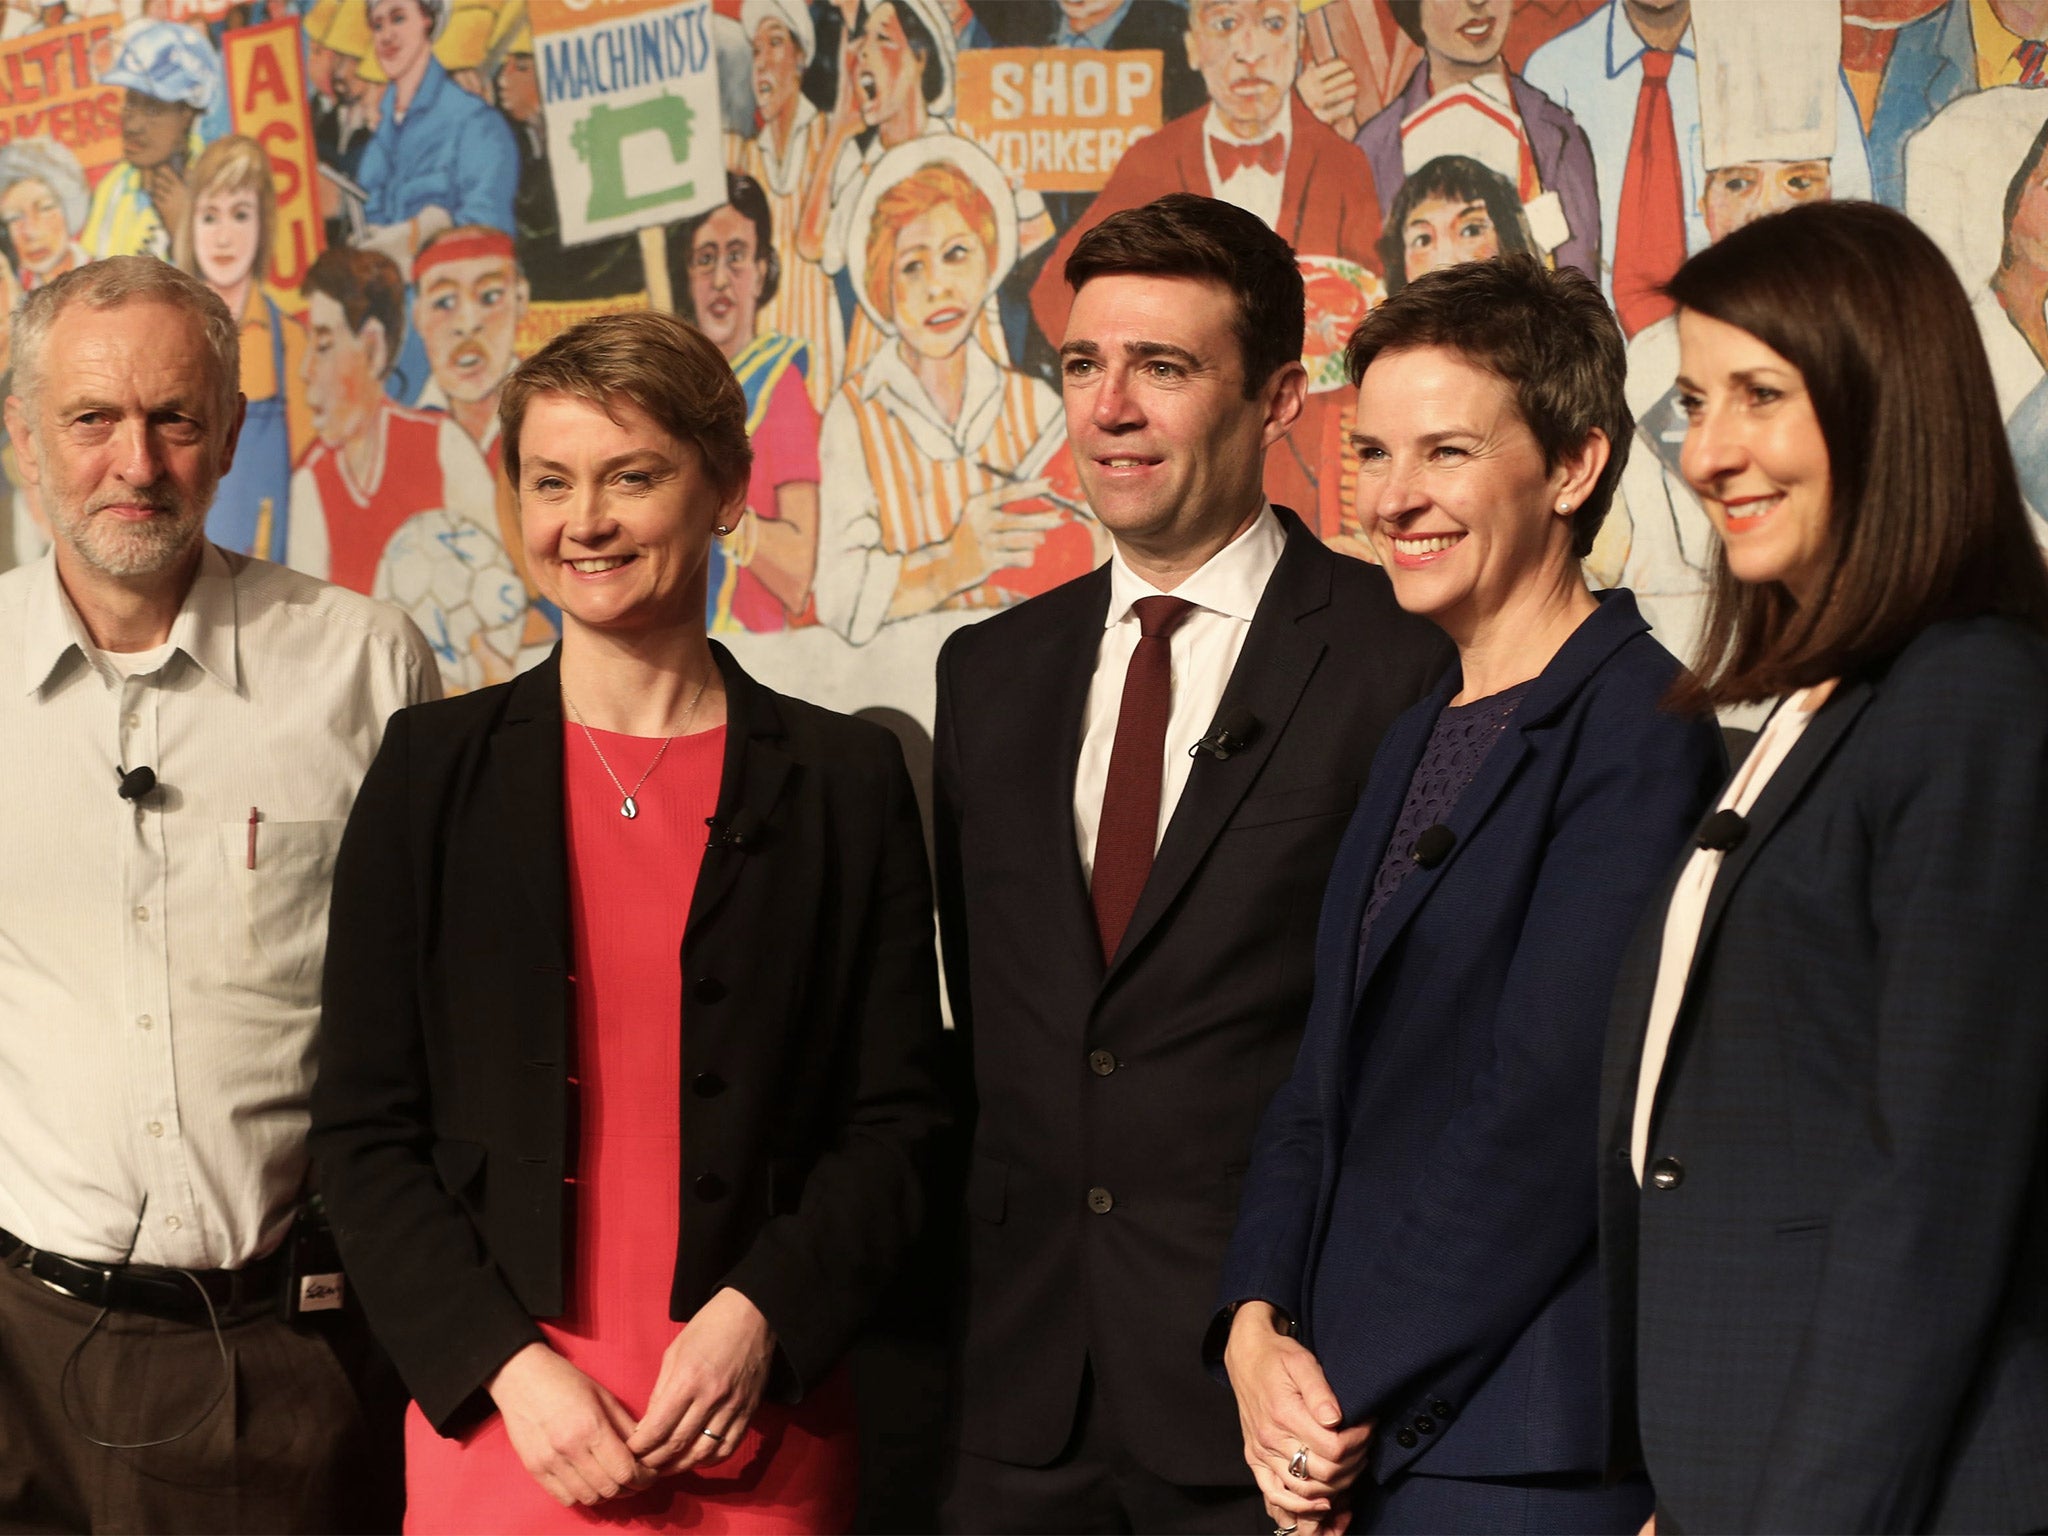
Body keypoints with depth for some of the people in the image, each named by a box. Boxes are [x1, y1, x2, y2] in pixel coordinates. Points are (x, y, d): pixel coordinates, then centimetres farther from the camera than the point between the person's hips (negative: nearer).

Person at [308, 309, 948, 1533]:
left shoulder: (845, 780, 3)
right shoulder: (436, 771, 4)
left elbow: (899, 1115, 3)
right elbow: (365, 1131, 2)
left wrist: (762, 1318, -11)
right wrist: (507, 1363, -8)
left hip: (758, 1430, 0)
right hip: (495, 1425, 0)